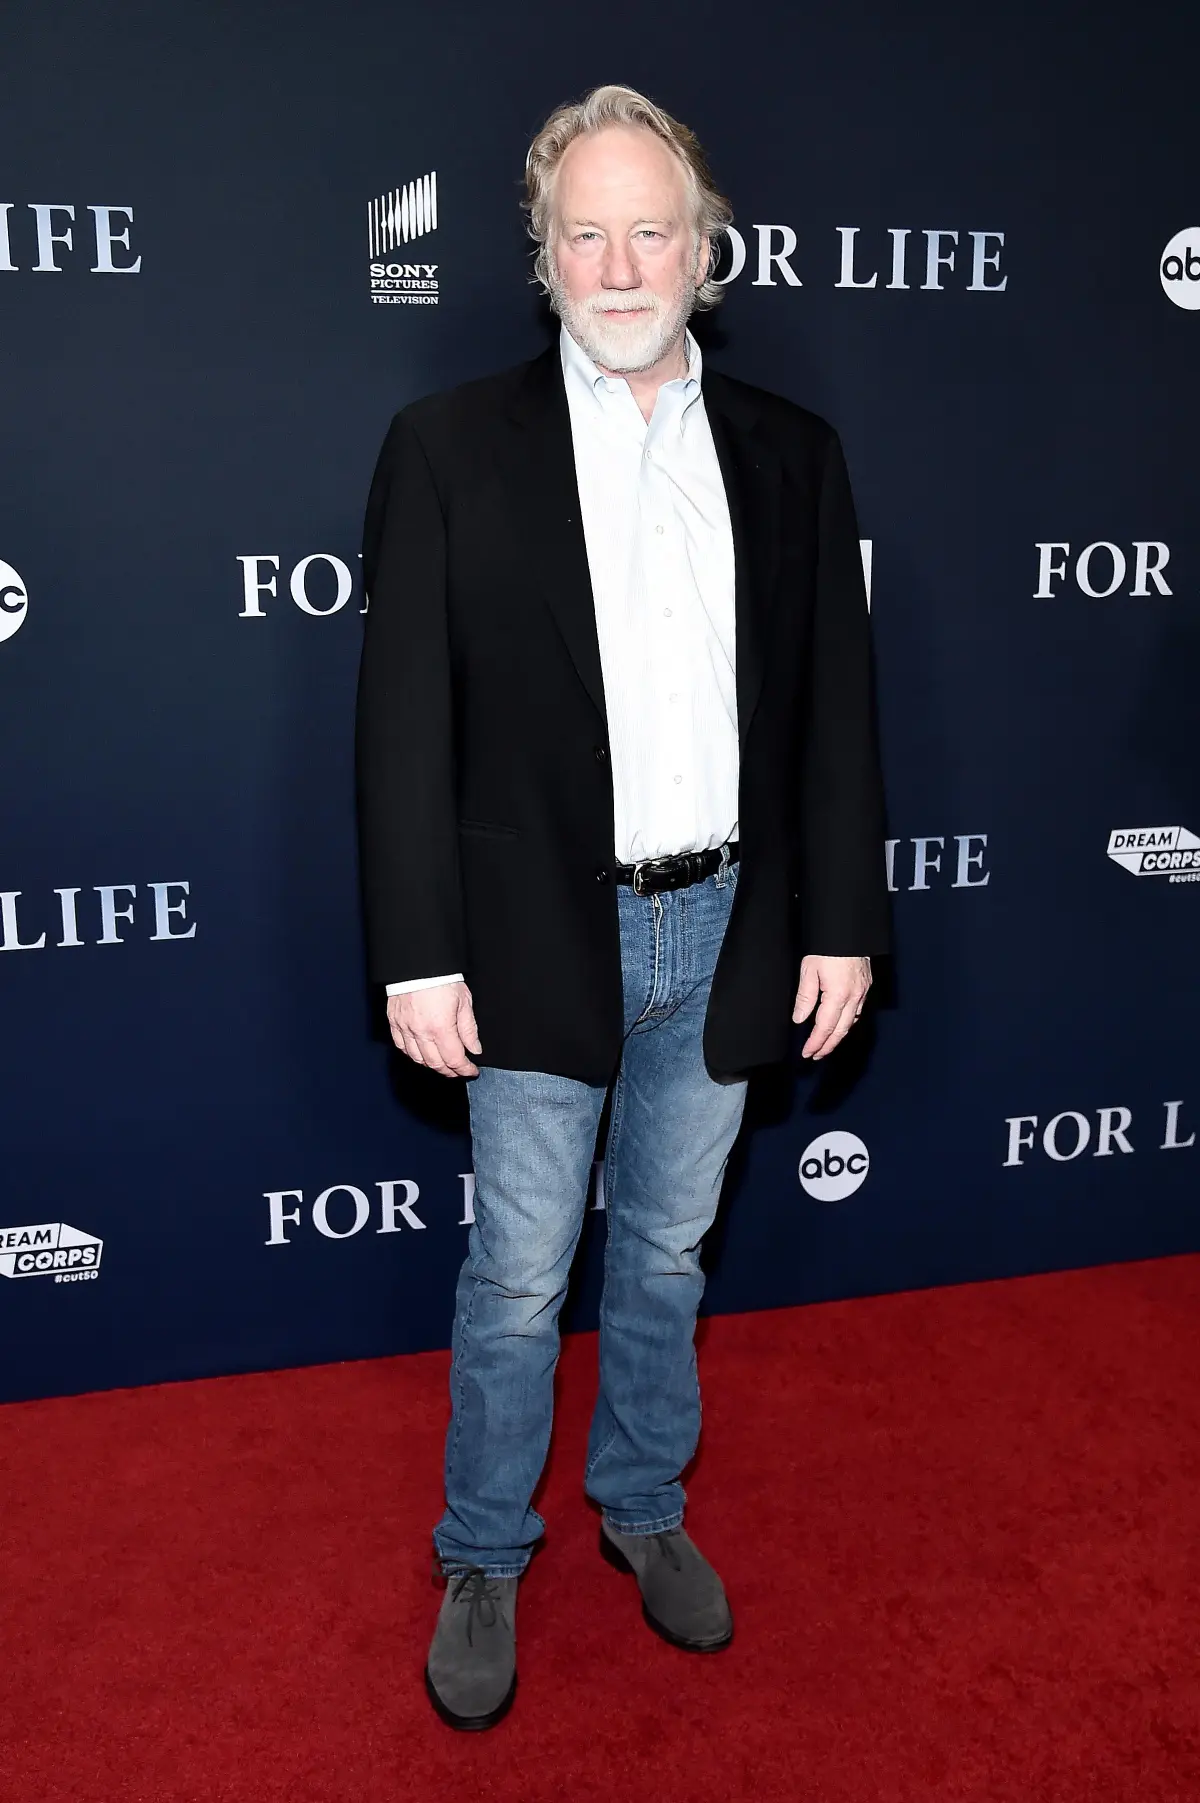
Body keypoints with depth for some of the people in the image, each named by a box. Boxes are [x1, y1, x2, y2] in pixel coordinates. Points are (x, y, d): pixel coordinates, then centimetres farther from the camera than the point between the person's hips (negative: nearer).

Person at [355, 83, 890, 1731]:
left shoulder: (790, 455, 4)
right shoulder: (450, 449, -5)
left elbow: (835, 708, 5)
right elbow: (406, 723, -7)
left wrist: (842, 922, 2)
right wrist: (419, 957, -11)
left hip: (727, 933, 3)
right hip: (540, 938, -2)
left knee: (669, 1250, 18)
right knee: (520, 1274, 10)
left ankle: (644, 1503, 41)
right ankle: (482, 1560, 32)